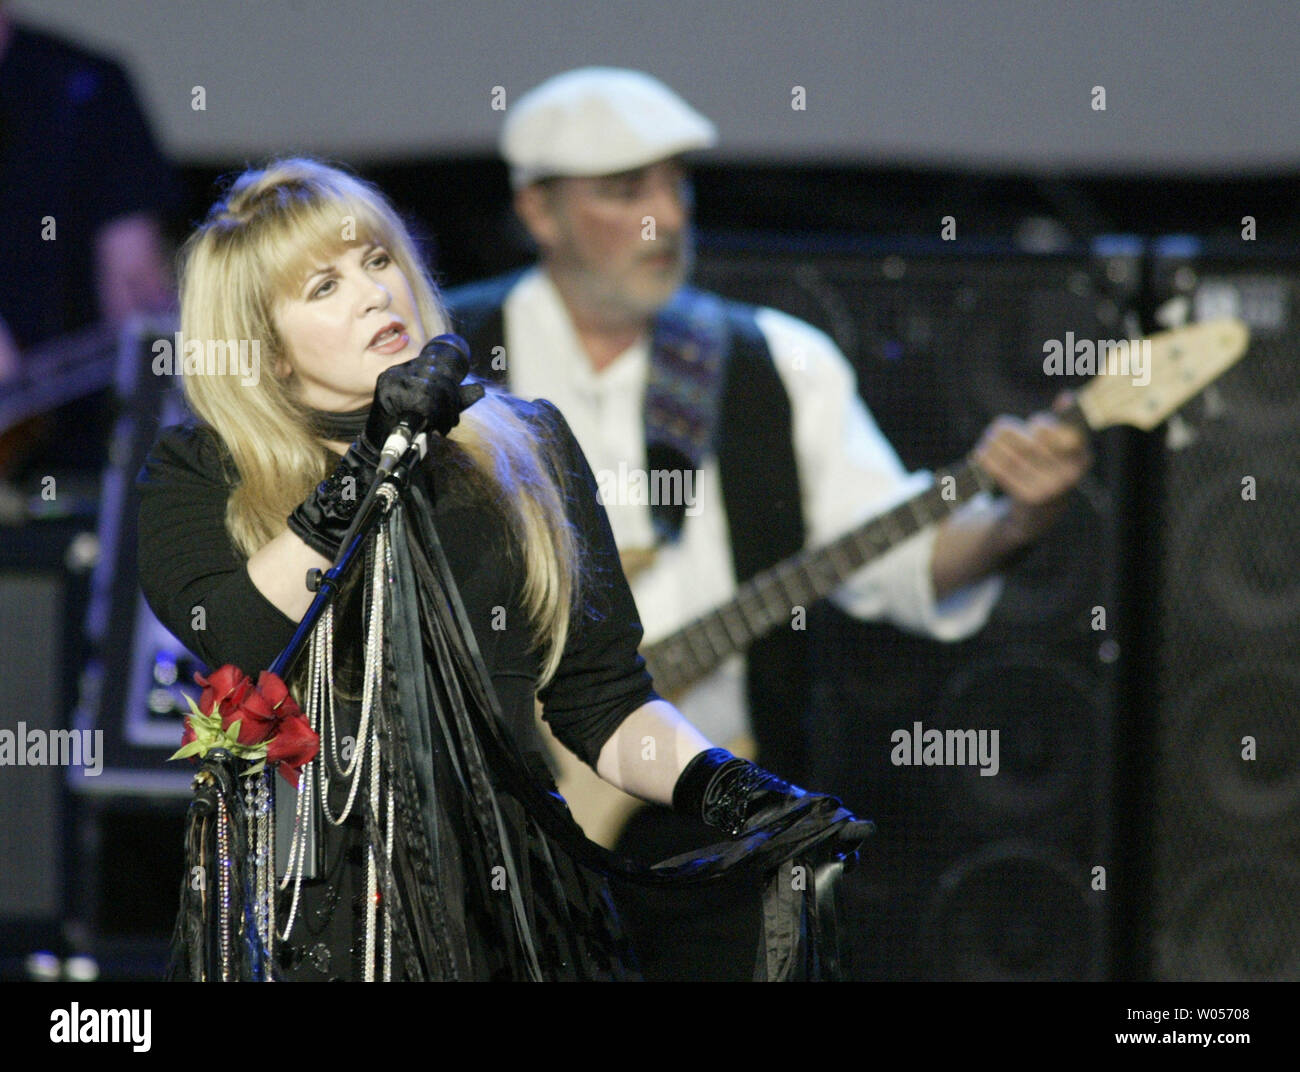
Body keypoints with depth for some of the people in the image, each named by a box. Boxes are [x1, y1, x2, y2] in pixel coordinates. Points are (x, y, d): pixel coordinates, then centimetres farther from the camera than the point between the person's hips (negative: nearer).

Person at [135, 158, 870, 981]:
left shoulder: (526, 450, 17)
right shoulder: (199, 475, 9)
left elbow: (603, 704, 14)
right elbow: (239, 644, -12)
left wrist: (723, 789, -3)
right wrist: (370, 465, -15)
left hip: (510, 905, 3)